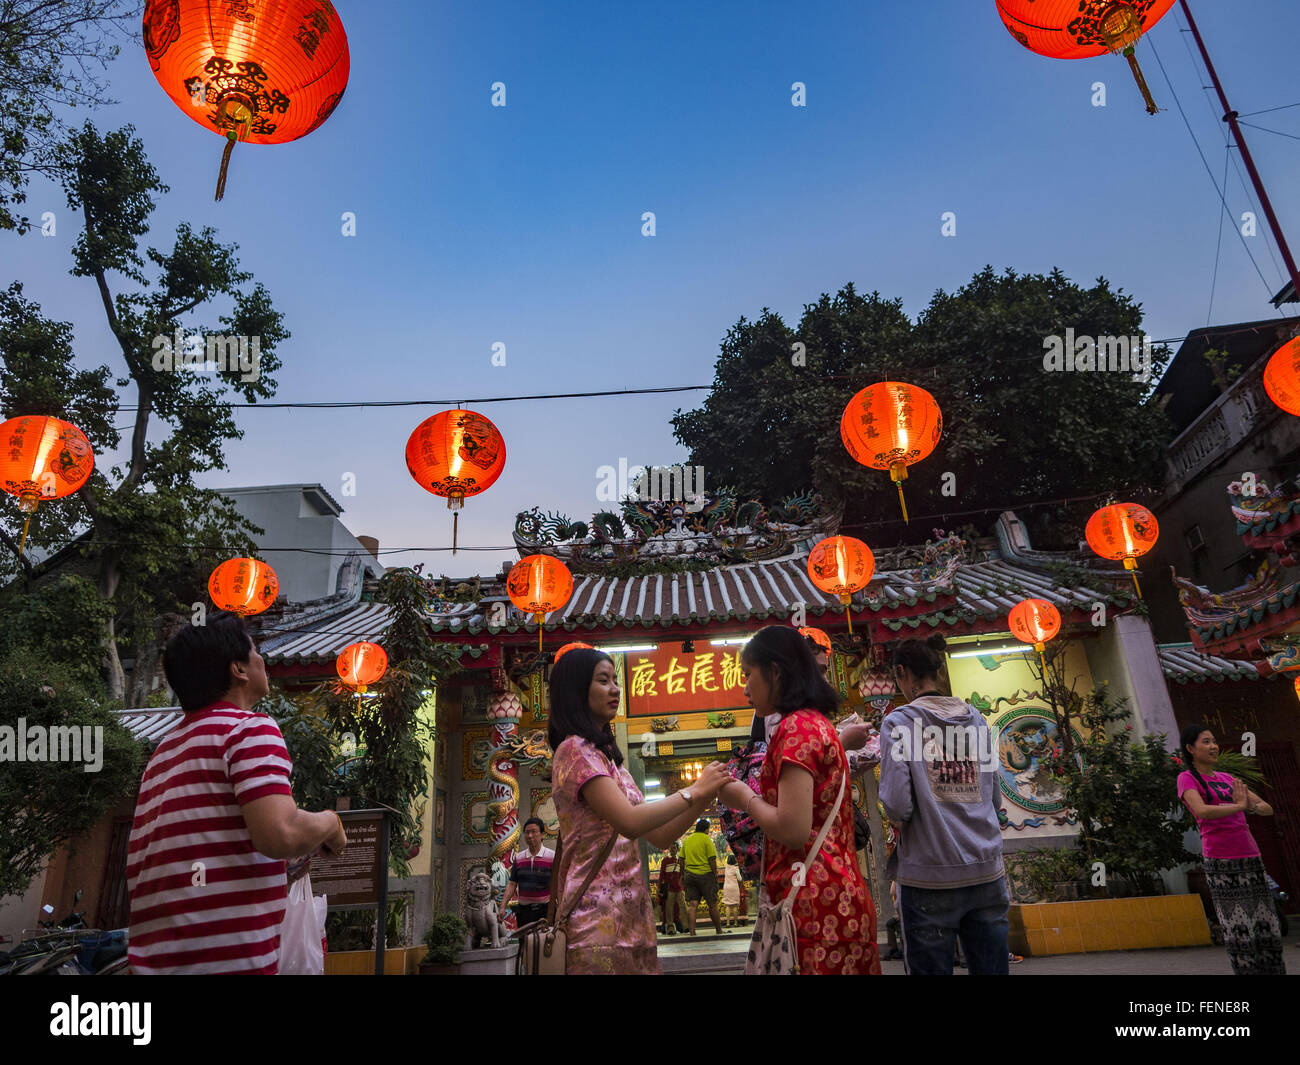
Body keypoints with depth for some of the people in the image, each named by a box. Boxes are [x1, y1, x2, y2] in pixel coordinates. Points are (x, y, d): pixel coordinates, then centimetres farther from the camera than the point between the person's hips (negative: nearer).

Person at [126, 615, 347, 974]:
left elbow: (137, 871, 21)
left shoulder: (163, 751, 16)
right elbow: (281, 835, -24)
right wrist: (330, 823, -3)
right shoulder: (250, 728, -10)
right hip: (229, 956, -8)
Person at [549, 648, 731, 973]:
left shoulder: (605, 755, 16)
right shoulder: (575, 750, -11)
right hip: (600, 914, -8)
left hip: (629, 909, 8)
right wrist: (693, 791, -13)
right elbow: (629, 822, -22)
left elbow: (659, 836, 13)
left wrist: (702, 800, -2)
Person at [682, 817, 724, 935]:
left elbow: (682, 860, 12)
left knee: (692, 905, 2)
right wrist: (715, 874, -4)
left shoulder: (687, 840, 11)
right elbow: (712, 859, -11)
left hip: (690, 875, 5)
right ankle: (719, 930, 15)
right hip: (706, 874, -4)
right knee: (712, 904, 5)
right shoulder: (706, 839, -6)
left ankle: (691, 931, -5)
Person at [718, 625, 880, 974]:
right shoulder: (818, 723, 15)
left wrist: (745, 798, -7)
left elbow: (794, 830, -22)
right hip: (838, 895, 10)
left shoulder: (796, 727, -14)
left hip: (813, 903, -10)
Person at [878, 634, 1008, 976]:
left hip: (929, 876, -5)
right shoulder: (976, 719, 8)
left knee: (931, 967, 7)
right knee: (991, 968, 13)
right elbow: (995, 799, 13)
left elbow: (897, 807, -14)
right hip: (987, 871, 5)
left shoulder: (899, 723, -7)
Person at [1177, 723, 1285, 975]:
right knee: (1239, 933, -8)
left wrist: (1251, 805, -7)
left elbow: (1268, 809, 14)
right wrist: (1239, 806, -9)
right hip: (1220, 864, -6)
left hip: (1251, 858, 6)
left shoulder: (1228, 780, 18)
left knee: (1269, 930, 6)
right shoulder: (1187, 779, -2)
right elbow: (1202, 812, -20)